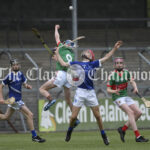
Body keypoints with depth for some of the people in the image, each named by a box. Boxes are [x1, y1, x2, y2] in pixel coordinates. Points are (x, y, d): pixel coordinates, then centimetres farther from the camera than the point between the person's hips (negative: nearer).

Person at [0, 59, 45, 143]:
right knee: (30, 115, -12)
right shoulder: (9, 76, -12)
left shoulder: (20, 74, 7)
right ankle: (34, 136, -8)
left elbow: (24, 84, 12)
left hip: (18, 99, 8)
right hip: (14, 100, -8)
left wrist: (27, 86, -11)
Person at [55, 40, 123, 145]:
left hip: (91, 93, 0)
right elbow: (63, 64, 20)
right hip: (80, 92, 0)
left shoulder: (93, 64, 11)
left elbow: (106, 58, 13)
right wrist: (57, 53, 26)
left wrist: (115, 48, 8)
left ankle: (104, 136, 15)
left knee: (98, 116, 2)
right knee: (74, 116, -2)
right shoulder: (77, 64, 12)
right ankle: (70, 131, 25)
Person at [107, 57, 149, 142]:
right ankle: (138, 136, -27)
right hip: (117, 97, -6)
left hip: (126, 96, 6)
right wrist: (114, 91, -28)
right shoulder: (112, 75, -7)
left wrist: (135, 87, -23)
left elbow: (132, 82, -1)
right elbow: (108, 89, -7)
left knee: (138, 113, -3)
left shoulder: (126, 73, 7)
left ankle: (123, 129, 10)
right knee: (130, 112, -22)